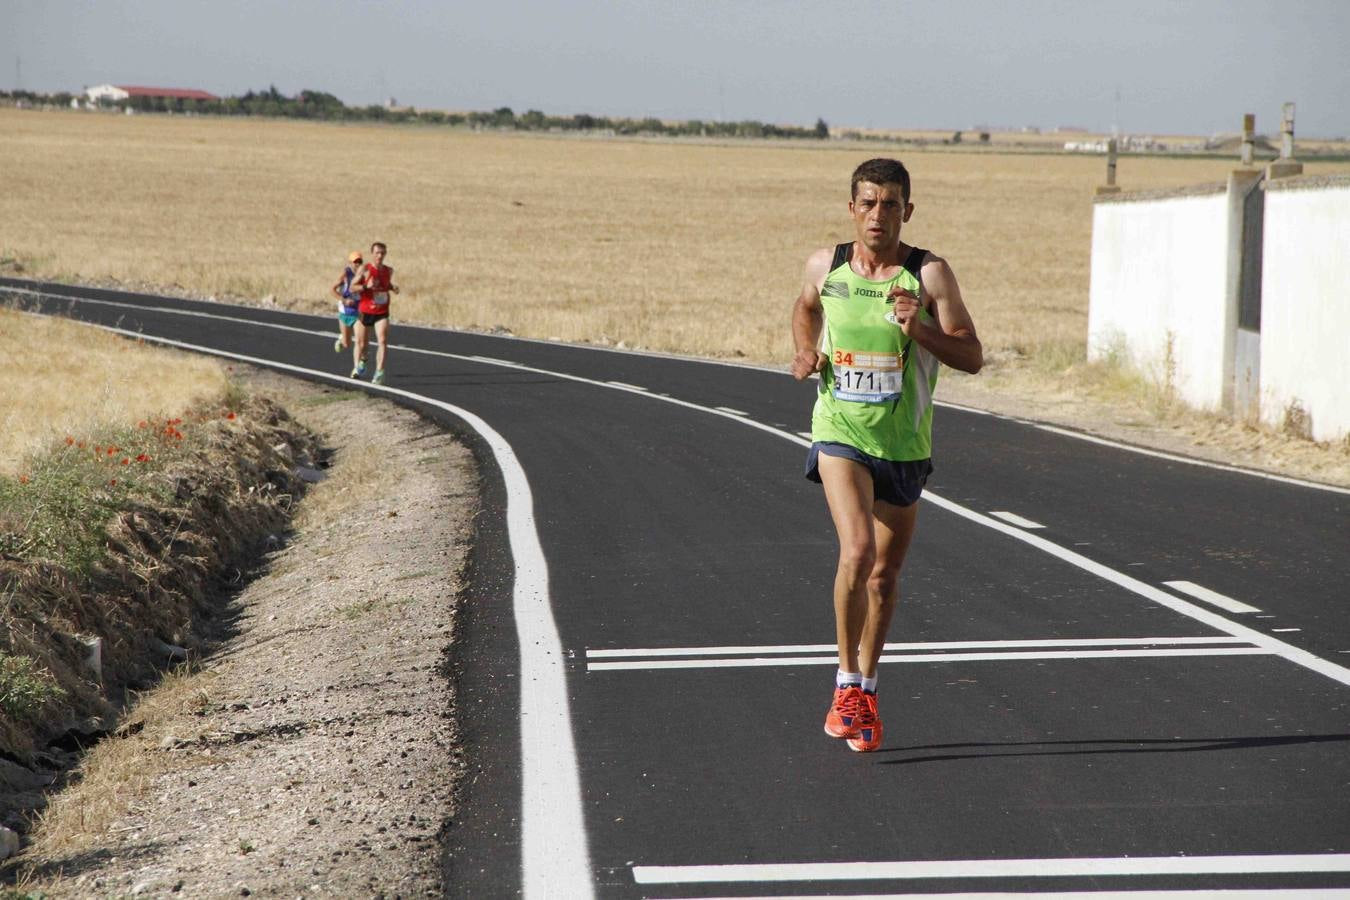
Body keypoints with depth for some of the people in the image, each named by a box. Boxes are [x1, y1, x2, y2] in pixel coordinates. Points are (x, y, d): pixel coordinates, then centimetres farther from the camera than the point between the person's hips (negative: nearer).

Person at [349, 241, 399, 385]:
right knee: (361, 343, 9)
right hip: (365, 312, -2)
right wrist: (366, 286, -26)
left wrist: (393, 288, 1)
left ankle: (379, 373, -20)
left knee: (383, 341, -18)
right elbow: (352, 287, -9)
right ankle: (359, 365, 38)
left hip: (382, 313, 2)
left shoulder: (388, 271, 4)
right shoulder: (365, 270, -8)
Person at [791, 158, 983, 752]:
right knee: (857, 551, -24)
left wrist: (920, 328, -26)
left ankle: (866, 692, 32)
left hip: (903, 444, 1)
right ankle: (847, 684, -10)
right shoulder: (824, 266, -1)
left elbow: (972, 358, -10)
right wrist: (806, 350, 4)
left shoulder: (930, 274, -8)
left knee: (885, 575, 13)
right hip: (839, 434, -1)